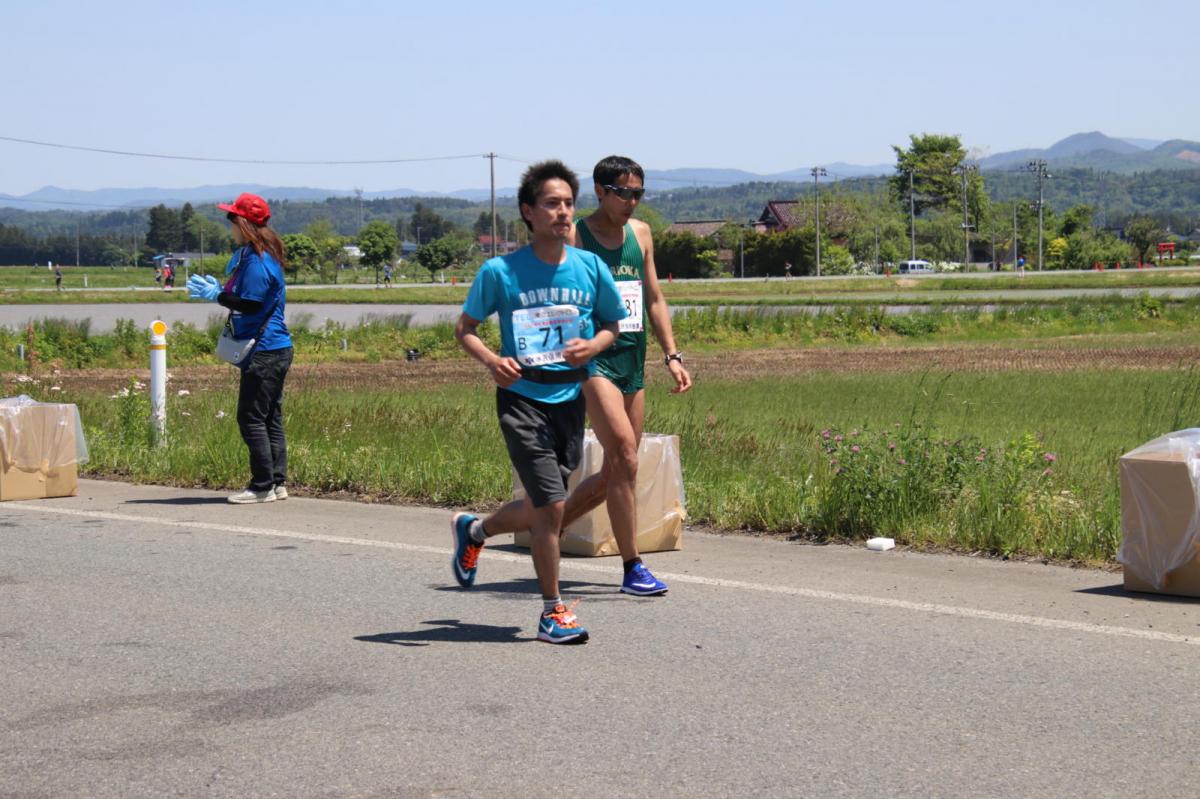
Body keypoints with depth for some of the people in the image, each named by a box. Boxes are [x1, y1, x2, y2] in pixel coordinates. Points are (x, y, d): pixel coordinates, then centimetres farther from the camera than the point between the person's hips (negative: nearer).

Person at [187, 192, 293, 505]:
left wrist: (215, 294, -12)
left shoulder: (257, 260, -16)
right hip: (275, 349, 11)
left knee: (251, 419, -7)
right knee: (270, 418, 12)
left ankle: (263, 487, -5)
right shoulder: (250, 255, 16)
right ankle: (277, 482, 15)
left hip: (264, 351, -11)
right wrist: (218, 289, 17)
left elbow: (250, 304, -22)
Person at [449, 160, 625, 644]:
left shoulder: (590, 268, 2)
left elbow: (612, 326, 14)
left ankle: (472, 530, 46)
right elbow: (465, 329, 4)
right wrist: (492, 361, -16)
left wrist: (592, 347, -9)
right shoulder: (500, 272, -5)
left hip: (570, 399, 4)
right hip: (522, 397, -4)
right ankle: (552, 612, 1)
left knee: (542, 509, 15)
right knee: (551, 504, -13)